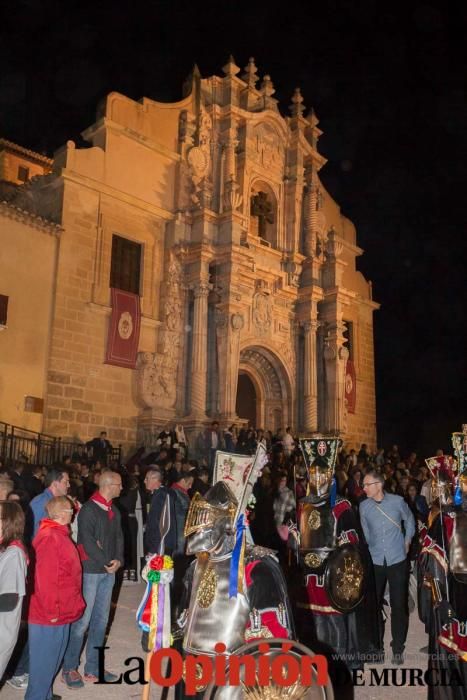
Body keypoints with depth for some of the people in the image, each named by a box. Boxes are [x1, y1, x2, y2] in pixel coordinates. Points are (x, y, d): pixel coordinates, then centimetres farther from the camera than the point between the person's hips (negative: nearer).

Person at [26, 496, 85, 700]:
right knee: (44, 664, 5)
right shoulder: (49, 538, -24)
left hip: (60, 614, 10)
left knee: (52, 661, 22)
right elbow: (45, 579, -26)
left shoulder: (58, 534, 8)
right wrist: (52, 611, -19)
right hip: (49, 617, -10)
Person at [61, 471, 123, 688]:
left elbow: (118, 537, 11)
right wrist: (106, 563, -13)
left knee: (101, 620, 11)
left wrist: (118, 560, -4)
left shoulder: (114, 511, 11)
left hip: (109, 572, 7)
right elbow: (87, 541, -16)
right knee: (83, 619, -2)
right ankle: (69, 668, 13)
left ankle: (92, 668, 22)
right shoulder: (89, 509, -11)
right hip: (90, 570, -7)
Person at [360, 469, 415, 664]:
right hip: (374, 561, 2)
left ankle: (398, 648, 17)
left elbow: (409, 519, 11)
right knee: (374, 604, 10)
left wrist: (407, 540, 9)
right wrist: (369, 548, 6)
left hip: (397, 560, -1)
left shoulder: (397, 501, -7)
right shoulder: (364, 506, -4)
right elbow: (365, 531, 8)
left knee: (398, 605, 3)